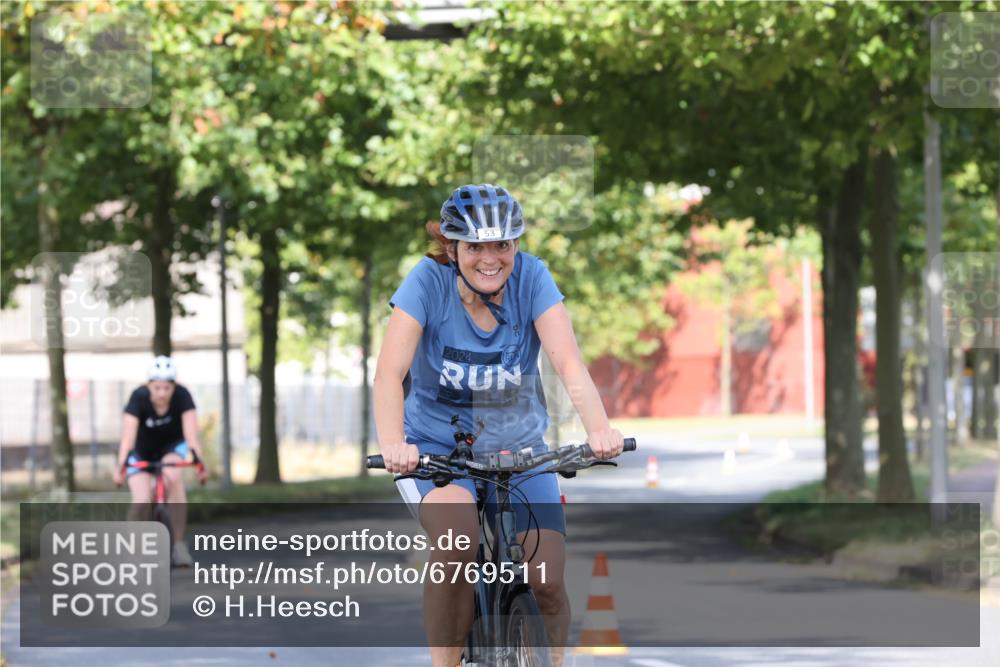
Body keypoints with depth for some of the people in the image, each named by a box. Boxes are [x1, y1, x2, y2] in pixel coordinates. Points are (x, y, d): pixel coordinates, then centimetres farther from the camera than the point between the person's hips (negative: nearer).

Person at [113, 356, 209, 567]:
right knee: (142, 501, -20)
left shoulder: (182, 396, -28)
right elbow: (128, 436, -40)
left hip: (171, 445, 0)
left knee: (173, 478, -32)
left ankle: (179, 545, -26)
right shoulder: (139, 398, -31)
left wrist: (200, 461, -51)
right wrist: (121, 465, -54)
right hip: (142, 450, 0)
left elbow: (191, 434, -36)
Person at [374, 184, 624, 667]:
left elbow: (569, 363, -24)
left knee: (547, 581, -13)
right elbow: (390, 372, -26)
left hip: (518, 448, 2)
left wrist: (599, 428, -42)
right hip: (437, 449, -2)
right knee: (459, 541, -33)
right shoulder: (428, 281, -16)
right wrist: (392, 444, -44)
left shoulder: (531, 277, -13)